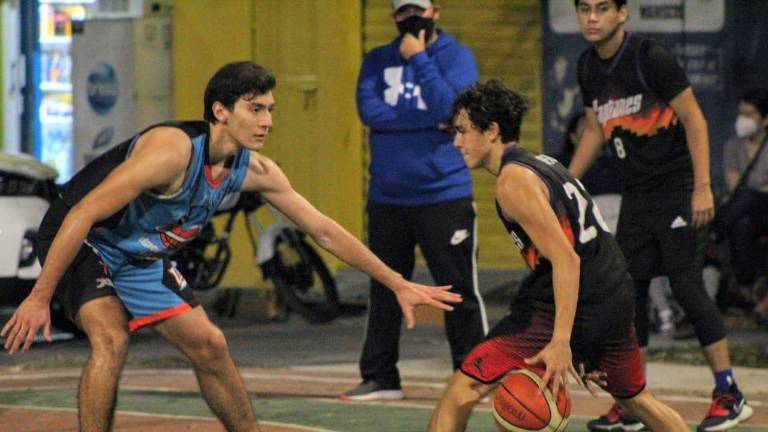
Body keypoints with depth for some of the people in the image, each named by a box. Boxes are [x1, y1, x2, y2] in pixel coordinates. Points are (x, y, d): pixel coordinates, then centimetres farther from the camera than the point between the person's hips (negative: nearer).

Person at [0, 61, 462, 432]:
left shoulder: (255, 171, -8)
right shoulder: (174, 149, -33)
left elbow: (325, 230, 2)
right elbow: (83, 213, -33)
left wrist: (398, 283, 2)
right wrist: (40, 298, -33)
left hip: (141, 259, 8)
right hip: (83, 245, -8)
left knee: (210, 346, 12)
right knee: (111, 339, -30)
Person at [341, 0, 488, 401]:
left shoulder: (456, 57, 0)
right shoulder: (377, 61, 11)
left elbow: (449, 108, -16)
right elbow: (369, 110, -6)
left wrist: (418, 59, -13)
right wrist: (428, 119, -11)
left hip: (444, 195, -4)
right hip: (387, 198, 4)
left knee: (459, 290, -4)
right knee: (384, 290, 8)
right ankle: (379, 378, 15)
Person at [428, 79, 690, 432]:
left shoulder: (514, 181, -11)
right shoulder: (543, 164, 18)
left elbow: (566, 259, -19)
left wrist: (560, 342, -24)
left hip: (569, 306, -9)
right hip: (617, 297, 9)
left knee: (460, 393, -8)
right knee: (637, 399, 30)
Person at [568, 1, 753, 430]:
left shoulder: (650, 57, -15)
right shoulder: (589, 65, 7)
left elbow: (693, 118, -13)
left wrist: (703, 187, -18)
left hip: (676, 188, -7)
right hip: (636, 195, 7)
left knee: (687, 285, -10)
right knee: (630, 290, 5)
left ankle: (730, 395, -2)